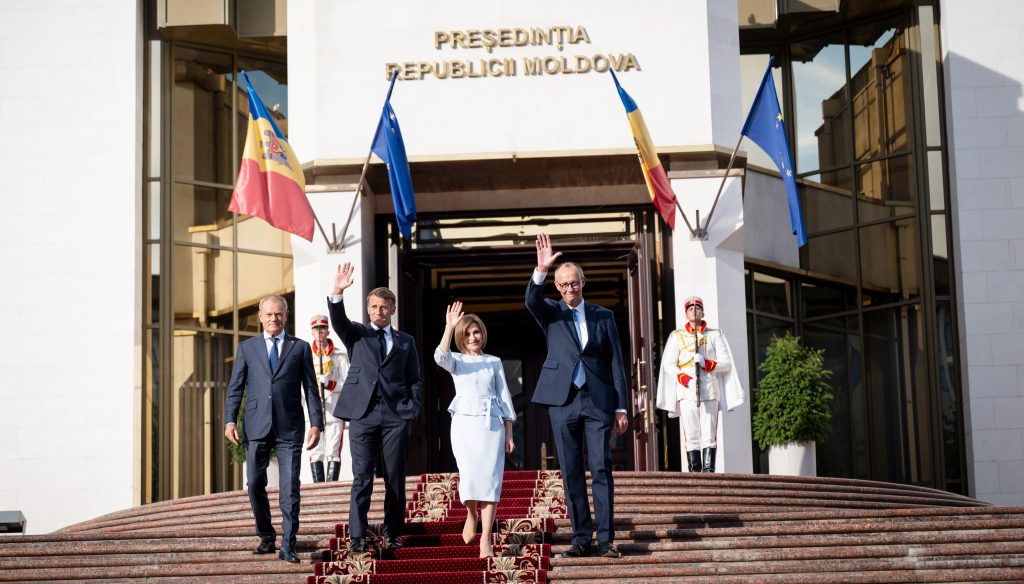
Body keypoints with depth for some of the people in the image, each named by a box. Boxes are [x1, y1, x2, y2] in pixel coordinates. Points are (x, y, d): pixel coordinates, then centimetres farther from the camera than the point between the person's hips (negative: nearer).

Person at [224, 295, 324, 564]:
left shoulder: (300, 347, 9)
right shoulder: (247, 347, 11)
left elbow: (310, 388, 6)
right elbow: (235, 387, 8)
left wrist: (316, 423, -4)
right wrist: (230, 420, -5)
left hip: (289, 428, -1)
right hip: (256, 427, 1)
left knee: (290, 489, -4)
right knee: (255, 484, 3)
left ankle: (288, 547, 1)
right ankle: (266, 538, 20)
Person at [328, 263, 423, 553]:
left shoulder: (405, 341, 14)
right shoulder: (356, 334, 12)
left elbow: (414, 380, 14)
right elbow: (338, 320, -9)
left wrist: (412, 410, 0)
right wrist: (337, 293, -27)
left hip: (396, 415, 1)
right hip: (363, 413, -1)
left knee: (395, 478, 4)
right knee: (362, 477, -4)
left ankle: (393, 533, 13)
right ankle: (357, 536, -3)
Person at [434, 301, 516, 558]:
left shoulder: (494, 362, 14)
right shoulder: (456, 361, 10)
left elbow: (505, 397, 13)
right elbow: (440, 356, -15)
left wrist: (509, 434, 8)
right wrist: (449, 327, -25)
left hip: (492, 423, 1)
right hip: (464, 422, -1)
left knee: (491, 478, -8)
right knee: (470, 476, -15)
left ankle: (486, 540, -8)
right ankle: (471, 515, 18)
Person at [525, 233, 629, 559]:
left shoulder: (603, 316, 11)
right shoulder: (550, 314, 10)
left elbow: (616, 364, 8)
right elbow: (531, 300, -13)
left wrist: (622, 408, 2)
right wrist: (541, 271, -31)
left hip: (598, 401, 0)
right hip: (563, 401, 0)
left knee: (602, 469, -5)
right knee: (571, 472, 2)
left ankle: (605, 540, -4)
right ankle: (581, 539, 6)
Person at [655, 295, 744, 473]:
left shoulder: (715, 335, 16)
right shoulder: (677, 336, 16)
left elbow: (726, 363, 9)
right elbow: (669, 364, 9)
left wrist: (707, 363, -9)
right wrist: (682, 377, -9)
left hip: (709, 390, 0)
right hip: (686, 391, 0)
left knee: (709, 433, -7)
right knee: (691, 434, -5)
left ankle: (708, 469, -7)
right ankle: (694, 469, -4)